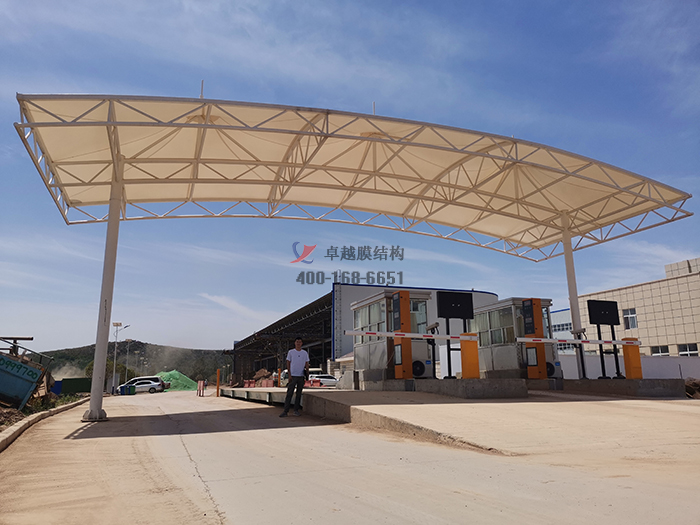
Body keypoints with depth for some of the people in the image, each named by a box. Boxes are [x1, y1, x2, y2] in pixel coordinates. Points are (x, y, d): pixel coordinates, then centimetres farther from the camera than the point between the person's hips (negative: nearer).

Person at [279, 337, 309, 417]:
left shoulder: (305, 353, 9)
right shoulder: (290, 352, 3)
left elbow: (306, 363, 13)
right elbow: (288, 363, 3)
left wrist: (307, 370, -5)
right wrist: (289, 375, -4)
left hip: (301, 376, 2)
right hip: (293, 376, -2)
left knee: (299, 394, 7)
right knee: (289, 394, -6)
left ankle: (296, 410, 15)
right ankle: (286, 411, -6)